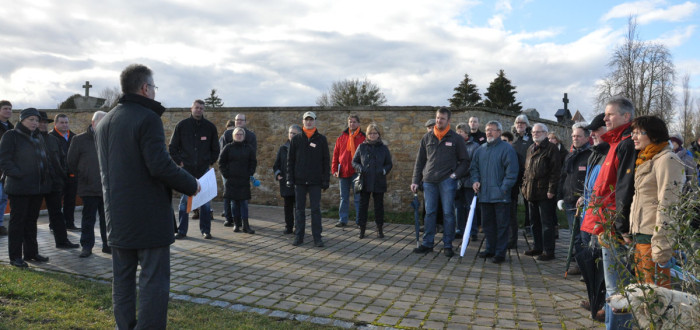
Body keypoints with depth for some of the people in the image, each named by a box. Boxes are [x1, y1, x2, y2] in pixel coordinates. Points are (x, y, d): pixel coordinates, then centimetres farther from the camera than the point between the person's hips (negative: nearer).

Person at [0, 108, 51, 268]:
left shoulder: (39, 137, 16)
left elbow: (44, 159, 23)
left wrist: (45, 179, 11)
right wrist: (18, 175, -19)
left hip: (37, 187, 7)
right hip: (19, 188, -7)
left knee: (32, 220, 14)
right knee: (17, 221, 0)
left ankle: (31, 252, 23)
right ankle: (15, 256, 7)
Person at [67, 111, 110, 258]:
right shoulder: (79, 140, -1)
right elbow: (71, 163, 5)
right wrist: (83, 177, 5)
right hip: (89, 189, -2)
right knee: (88, 219, 7)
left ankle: (107, 244, 20)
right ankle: (86, 246, 17)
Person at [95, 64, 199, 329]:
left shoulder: (104, 122, 13)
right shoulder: (148, 118, -14)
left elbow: (106, 167, 19)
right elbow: (160, 165, -22)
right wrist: (191, 185, -10)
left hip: (117, 215, 8)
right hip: (149, 215, -8)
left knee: (122, 278, 16)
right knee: (153, 280, -2)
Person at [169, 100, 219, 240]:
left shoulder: (210, 127, 5)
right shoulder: (182, 125, 2)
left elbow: (215, 149, 14)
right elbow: (172, 147, 6)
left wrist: (210, 162, 6)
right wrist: (179, 161, -1)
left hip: (204, 169, 1)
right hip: (186, 169, -1)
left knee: (205, 201, 3)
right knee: (184, 200, 1)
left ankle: (205, 230, 11)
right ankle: (182, 231, 9)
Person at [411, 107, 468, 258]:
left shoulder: (456, 138, 2)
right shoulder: (427, 138, 9)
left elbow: (464, 160, 6)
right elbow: (420, 161, 11)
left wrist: (456, 174, -9)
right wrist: (415, 180, 6)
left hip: (447, 181, -2)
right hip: (429, 181, 3)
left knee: (448, 213, 2)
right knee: (429, 213, 7)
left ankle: (447, 245, 10)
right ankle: (427, 243, 15)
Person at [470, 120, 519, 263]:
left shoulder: (507, 149, -4)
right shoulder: (480, 150, 14)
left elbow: (511, 171, -9)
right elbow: (474, 167, 18)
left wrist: (504, 188, -14)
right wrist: (475, 180, 0)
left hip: (500, 195, -6)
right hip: (484, 194, 6)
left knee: (501, 224, 1)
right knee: (487, 223, 13)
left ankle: (500, 252, 7)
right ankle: (490, 249, 25)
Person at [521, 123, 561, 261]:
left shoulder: (551, 148, -6)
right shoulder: (530, 149, 18)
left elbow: (555, 171, -12)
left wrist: (551, 189, -17)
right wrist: (525, 185, 14)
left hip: (545, 192, -8)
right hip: (531, 192, 8)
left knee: (546, 222, -3)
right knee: (535, 221, 15)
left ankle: (548, 251, 4)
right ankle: (538, 247, 26)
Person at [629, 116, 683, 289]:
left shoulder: (666, 159, -11)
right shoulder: (645, 161, 18)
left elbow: (667, 205, -18)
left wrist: (660, 244, -21)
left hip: (653, 237, -9)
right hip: (640, 235, 9)